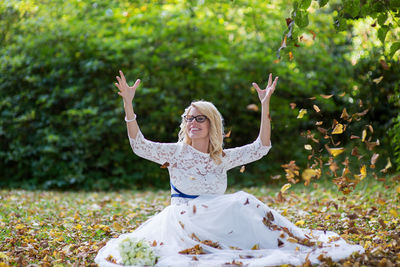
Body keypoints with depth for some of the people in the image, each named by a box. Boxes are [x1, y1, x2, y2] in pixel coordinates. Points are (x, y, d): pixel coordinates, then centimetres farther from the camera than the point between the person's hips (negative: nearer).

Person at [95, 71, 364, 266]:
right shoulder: (176, 152, 3)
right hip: (183, 219, -3)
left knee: (241, 204, -28)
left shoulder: (222, 158, 10)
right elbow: (140, 145, -9)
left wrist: (265, 105, -3)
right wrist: (128, 103, -17)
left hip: (215, 220, 4)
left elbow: (261, 147, 4)